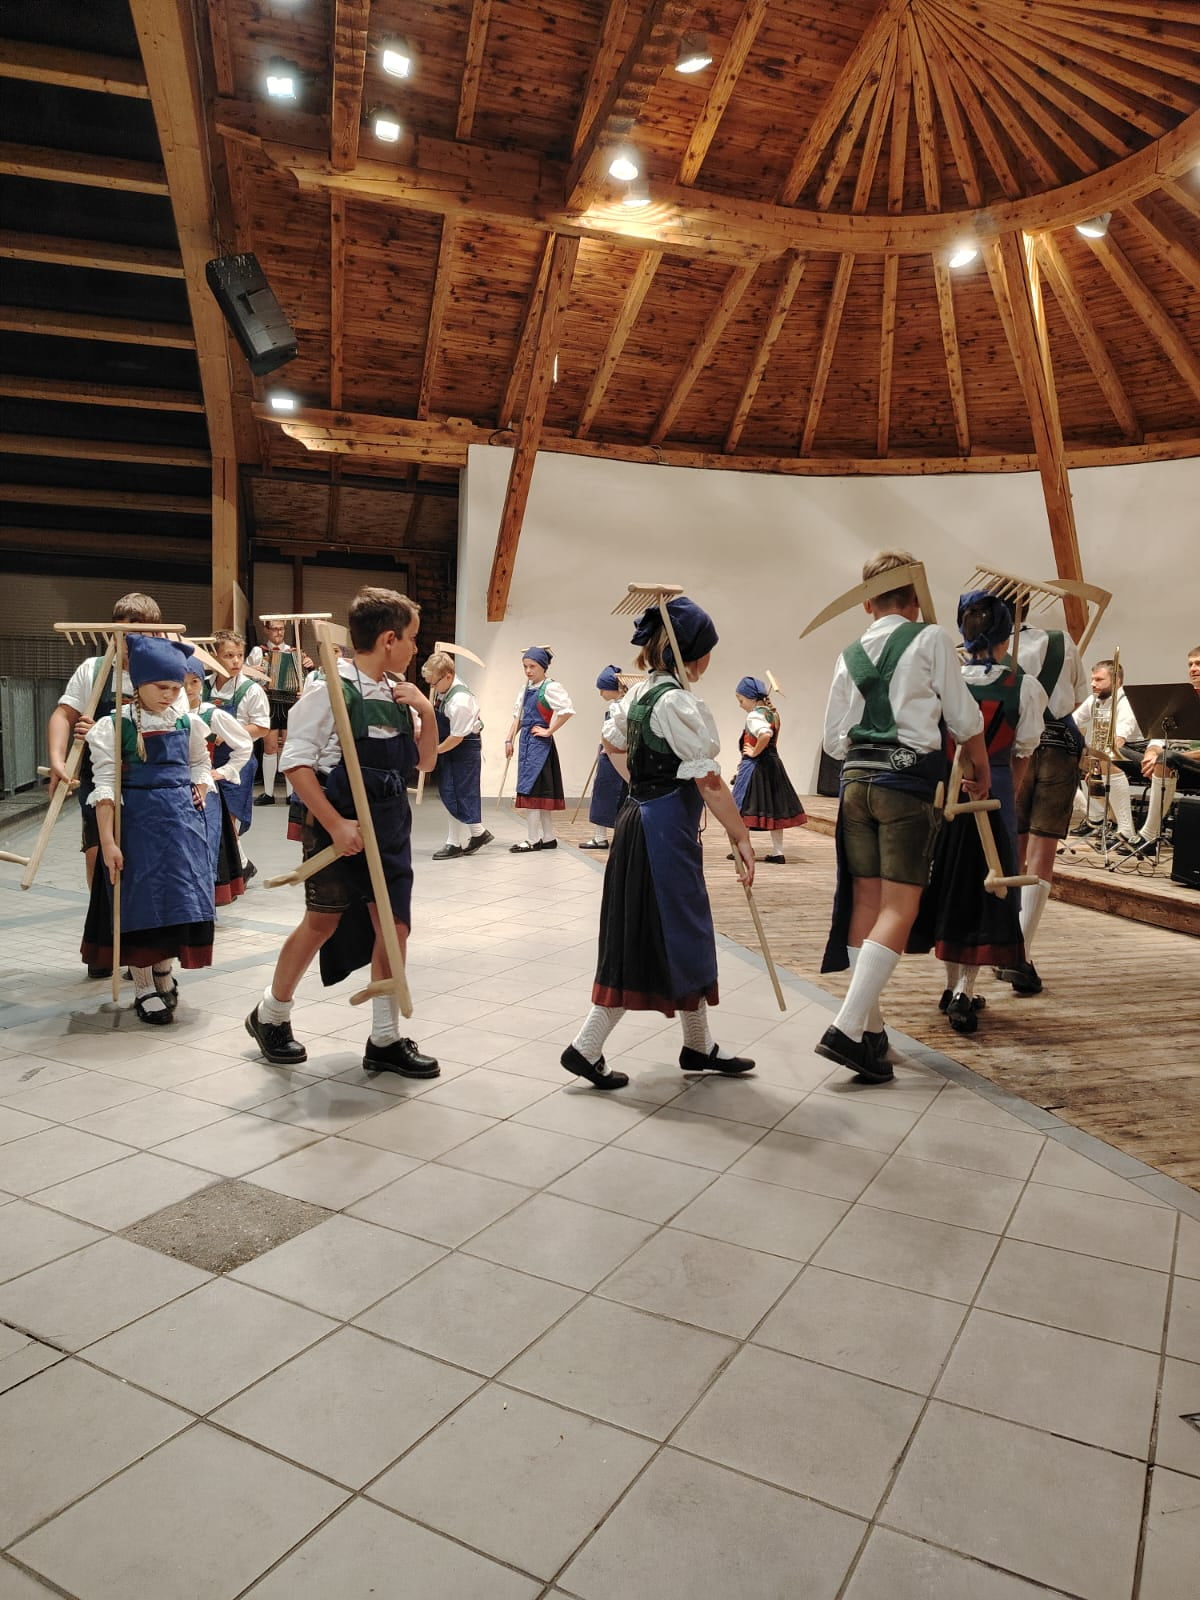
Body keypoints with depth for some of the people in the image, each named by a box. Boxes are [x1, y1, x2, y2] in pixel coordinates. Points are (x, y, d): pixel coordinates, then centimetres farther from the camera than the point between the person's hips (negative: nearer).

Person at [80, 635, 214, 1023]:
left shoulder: (187, 723, 5)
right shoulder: (115, 726, -8)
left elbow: (199, 764, 23)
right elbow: (105, 786, -11)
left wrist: (199, 788, 2)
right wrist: (108, 841, -15)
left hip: (182, 817, 4)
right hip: (137, 819, -4)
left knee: (180, 897, 7)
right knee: (141, 901, 2)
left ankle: (165, 975, 29)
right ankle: (144, 988, 17)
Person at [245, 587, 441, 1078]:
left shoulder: (397, 692, 5)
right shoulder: (332, 687, -15)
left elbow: (425, 761, 13)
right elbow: (296, 762, -17)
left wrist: (428, 713, -4)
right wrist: (335, 825, -21)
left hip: (390, 826, 6)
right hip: (340, 825, -6)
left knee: (394, 926, 4)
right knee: (322, 924, 8)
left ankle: (385, 1041, 17)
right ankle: (271, 1015, 33)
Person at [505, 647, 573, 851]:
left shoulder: (551, 688, -11)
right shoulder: (526, 689, 14)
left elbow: (567, 710, -25)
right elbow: (518, 715, 19)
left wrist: (549, 731, -18)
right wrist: (510, 739, 11)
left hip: (540, 743, -8)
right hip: (526, 742, 8)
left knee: (530, 791, -7)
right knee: (540, 792, 12)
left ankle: (533, 840, -1)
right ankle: (548, 838, 18)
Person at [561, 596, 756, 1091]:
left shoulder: (639, 692, 10)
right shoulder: (678, 701, -19)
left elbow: (614, 744, 23)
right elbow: (708, 781, -20)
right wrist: (739, 836, -14)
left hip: (640, 821, 10)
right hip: (666, 828, -10)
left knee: (685, 936, 17)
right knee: (673, 937, -1)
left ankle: (699, 1047, 29)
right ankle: (586, 1048, 4)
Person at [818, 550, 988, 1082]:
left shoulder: (850, 655, 12)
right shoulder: (930, 639, 0)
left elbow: (834, 740, 11)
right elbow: (965, 718, 3)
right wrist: (980, 771, 19)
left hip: (856, 780, 5)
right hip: (908, 781, -5)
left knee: (865, 904, 8)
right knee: (899, 910, -6)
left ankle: (870, 1027, 14)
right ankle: (848, 1027, -15)